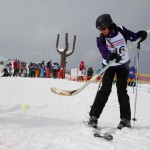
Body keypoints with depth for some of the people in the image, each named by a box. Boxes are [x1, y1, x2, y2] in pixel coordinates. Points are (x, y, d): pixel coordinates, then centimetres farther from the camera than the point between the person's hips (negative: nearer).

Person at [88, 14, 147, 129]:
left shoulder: (121, 31, -13)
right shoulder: (100, 39, -14)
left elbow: (134, 37, -1)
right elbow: (104, 54, -27)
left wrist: (141, 35, -23)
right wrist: (111, 56, -48)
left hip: (123, 65, 0)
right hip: (109, 66, 0)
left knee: (122, 91, -4)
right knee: (105, 90, -9)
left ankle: (126, 119, 4)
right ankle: (93, 117, -5)